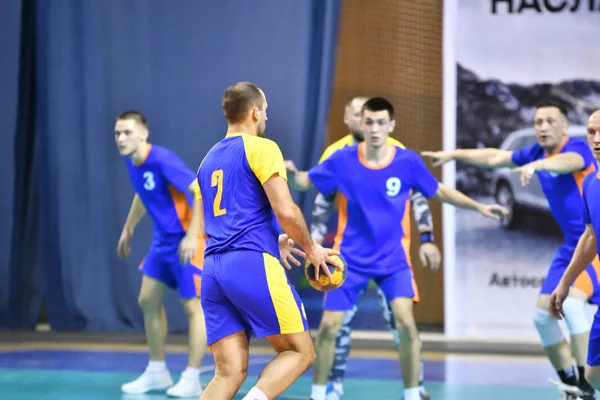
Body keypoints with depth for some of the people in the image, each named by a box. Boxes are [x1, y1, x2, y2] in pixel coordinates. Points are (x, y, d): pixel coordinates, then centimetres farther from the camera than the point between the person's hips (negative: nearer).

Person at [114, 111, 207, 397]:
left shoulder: (162, 160, -23)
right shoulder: (132, 162, 3)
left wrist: (192, 235, -30)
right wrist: (128, 229, 26)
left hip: (186, 240, -9)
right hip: (163, 240, 9)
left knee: (192, 305, -4)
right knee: (148, 301, 11)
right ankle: (157, 372, 22)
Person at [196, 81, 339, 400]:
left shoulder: (209, 160, 23)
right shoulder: (261, 148, 0)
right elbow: (285, 211, -10)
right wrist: (311, 249, 7)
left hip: (213, 269, 7)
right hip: (253, 265, -7)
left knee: (229, 372, 3)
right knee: (300, 352, 3)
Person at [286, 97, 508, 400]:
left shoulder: (408, 161, -10)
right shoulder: (342, 160, -11)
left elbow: (440, 192, 5)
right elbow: (305, 183, -2)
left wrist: (478, 206, -2)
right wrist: (291, 173, -24)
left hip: (392, 259, 0)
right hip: (351, 258, 0)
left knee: (405, 323, -15)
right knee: (329, 327, -2)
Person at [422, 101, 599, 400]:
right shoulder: (537, 152, 7)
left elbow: (568, 162, -40)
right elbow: (494, 157, 20)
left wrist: (536, 165, -59)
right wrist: (453, 154, 18)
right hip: (572, 246, 9)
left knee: (570, 302, -28)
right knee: (543, 315, 4)